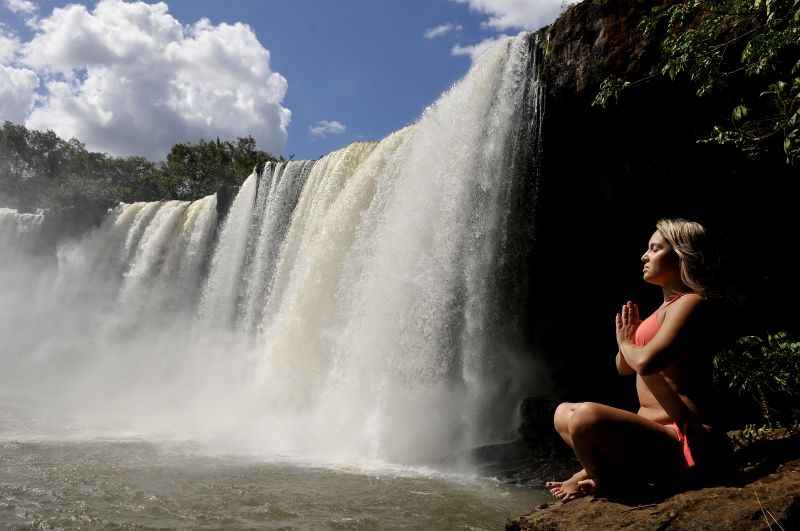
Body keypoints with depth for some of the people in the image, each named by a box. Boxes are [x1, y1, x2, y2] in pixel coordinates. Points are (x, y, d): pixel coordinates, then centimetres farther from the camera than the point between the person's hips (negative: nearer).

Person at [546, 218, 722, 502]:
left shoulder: (689, 303, -14)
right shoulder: (663, 309, 16)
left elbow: (645, 361, -29)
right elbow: (624, 367, 20)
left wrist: (625, 343, -7)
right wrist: (628, 336, 0)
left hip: (680, 442, -10)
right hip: (651, 428, 10)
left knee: (587, 416, -31)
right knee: (563, 413, 18)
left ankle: (604, 483, -3)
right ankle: (610, 468, -4)